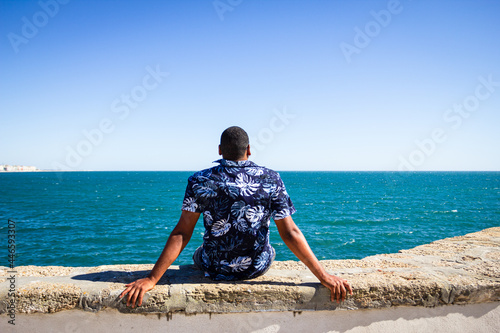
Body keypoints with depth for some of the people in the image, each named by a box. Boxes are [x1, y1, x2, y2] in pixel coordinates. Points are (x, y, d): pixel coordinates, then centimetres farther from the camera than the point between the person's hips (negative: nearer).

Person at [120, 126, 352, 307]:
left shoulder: (200, 181, -15)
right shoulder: (271, 180, -14)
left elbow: (181, 234, -18)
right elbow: (290, 233, -16)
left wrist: (151, 279, -13)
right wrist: (323, 276, -11)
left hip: (214, 269, 0)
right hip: (257, 268, 1)